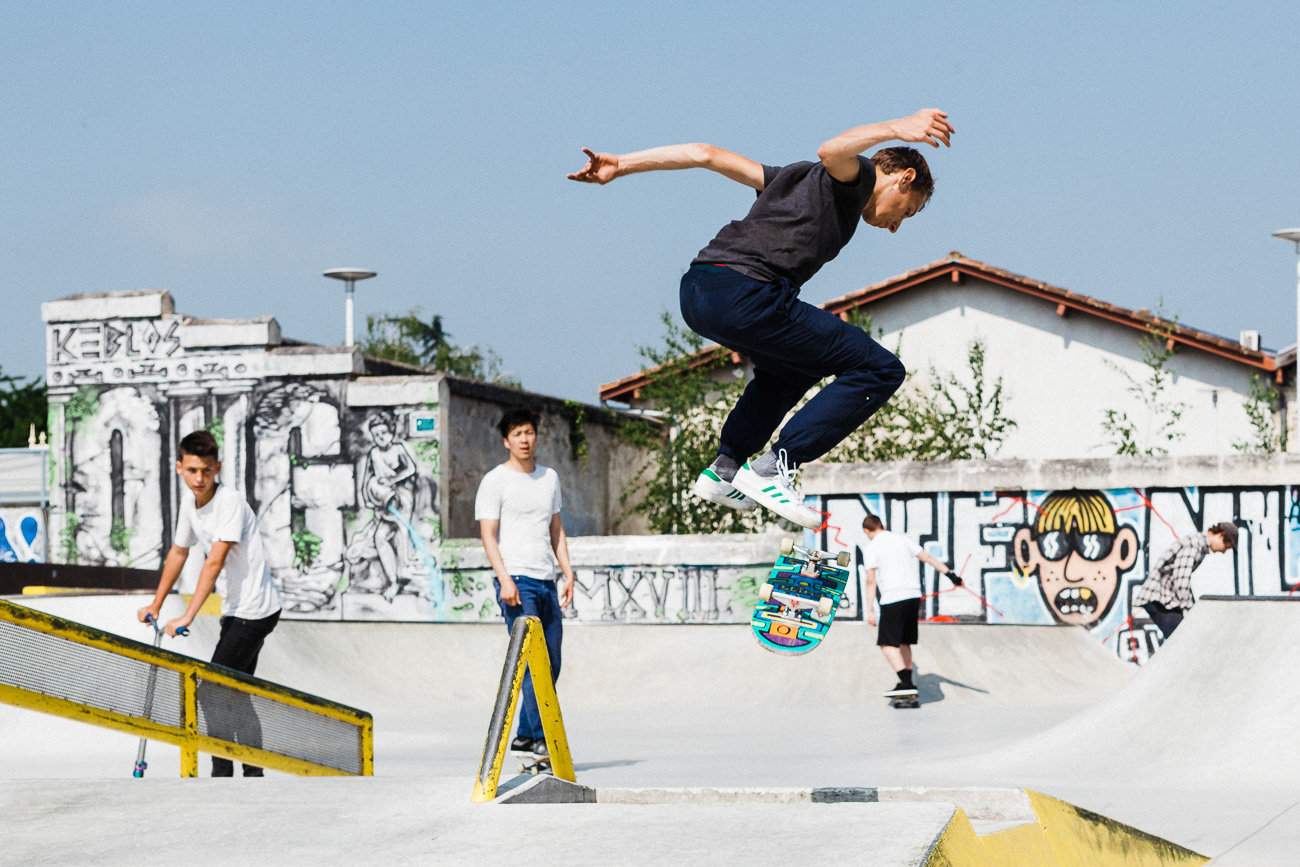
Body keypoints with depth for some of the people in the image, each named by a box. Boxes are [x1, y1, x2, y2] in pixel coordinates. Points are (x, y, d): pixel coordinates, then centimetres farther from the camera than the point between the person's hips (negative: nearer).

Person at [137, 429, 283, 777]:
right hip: (238, 609, 9)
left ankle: (222, 775, -6)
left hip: (254, 610, -9)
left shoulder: (230, 502, -21)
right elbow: (178, 552, 20)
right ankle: (253, 774, 24)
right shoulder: (189, 500, 4)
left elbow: (215, 561, -28)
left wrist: (188, 616, -32)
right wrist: (156, 605, 23)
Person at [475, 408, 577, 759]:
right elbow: (488, 534, -7)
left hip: (546, 582, 7)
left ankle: (524, 735, 13)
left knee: (551, 664, 5)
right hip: (516, 581, -7)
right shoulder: (495, 480, -2)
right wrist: (504, 579, -18)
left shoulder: (550, 477, 18)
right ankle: (539, 737, -17)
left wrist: (568, 572, 13)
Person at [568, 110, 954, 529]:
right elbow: (832, 150, -18)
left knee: (791, 368, 37)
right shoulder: (857, 178, 8)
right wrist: (896, 128, -30)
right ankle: (771, 469, -7)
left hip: (695, 293, 9)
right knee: (880, 370, -4)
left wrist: (620, 166, 25)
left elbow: (706, 154, 26)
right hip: (744, 295, -9)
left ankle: (724, 468, 31)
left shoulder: (794, 177, 31)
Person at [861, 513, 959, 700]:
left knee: (887, 643, -4)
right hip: (914, 595, 7)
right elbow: (927, 557, 13)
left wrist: (870, 610, -8)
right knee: (903, 641, 19)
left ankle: (907, 684, -17)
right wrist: (949, 573, 18)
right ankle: (907, 682, 21)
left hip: (892, 599, -7)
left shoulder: (871, 549, -3)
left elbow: (871, 581, -8)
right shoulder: (901, 539, 13)